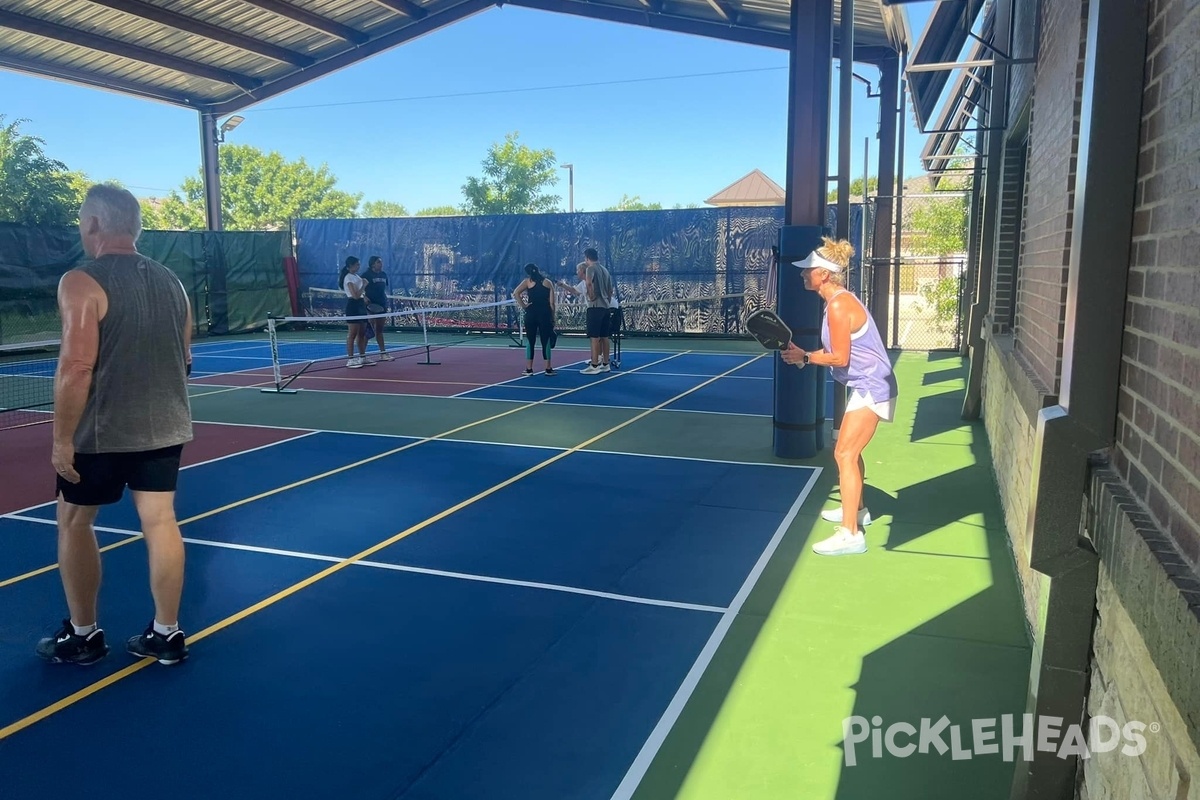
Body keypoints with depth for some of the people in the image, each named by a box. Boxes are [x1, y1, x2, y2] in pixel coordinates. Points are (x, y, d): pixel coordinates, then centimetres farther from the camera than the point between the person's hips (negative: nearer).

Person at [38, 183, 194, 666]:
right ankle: (166, 635, 16)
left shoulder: (82, 282, -13)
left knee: (74, 522, 13)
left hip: (101, 430, -5)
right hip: (164, 426, 6)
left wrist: (62, 438, -13)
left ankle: (83, 636, 23)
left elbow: (77, 367, -19)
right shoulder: (171, 281, 7)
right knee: (160, 522, 9)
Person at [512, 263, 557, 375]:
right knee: (546, 341, 4)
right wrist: (553, 318, 5)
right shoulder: (548, 282, 6)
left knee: (530, 341, 7)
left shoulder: (527, 282, 4)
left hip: (531, 313, 0)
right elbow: (552, 303, 1)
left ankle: (529, 369, 7)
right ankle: (548, 369, 6)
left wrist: (523, 306, -5)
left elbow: (515, 293, -10)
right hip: (545, 314, 0)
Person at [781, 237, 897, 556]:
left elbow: (840, 358, -21)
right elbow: (838, 351, 9)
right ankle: (856, 510, 39)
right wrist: (803, 354, -1)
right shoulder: (838, 301, 9)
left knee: (844, 454, -12)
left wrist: (805, 357, -11)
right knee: (850, 450, 22)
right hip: (865, 386, 11)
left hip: (870, 388, -11)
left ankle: (851, 534, -11)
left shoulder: (838, 305, -21)